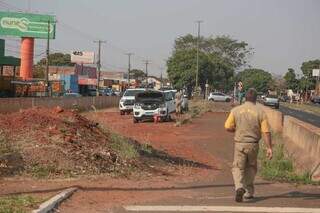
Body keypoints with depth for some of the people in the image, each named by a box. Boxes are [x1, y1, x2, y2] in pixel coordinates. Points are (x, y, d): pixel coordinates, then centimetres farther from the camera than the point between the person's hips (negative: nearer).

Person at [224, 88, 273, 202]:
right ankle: (249, 192, 26)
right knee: (251, 168, 20)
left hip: (239, 143, -1)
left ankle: (239, 187, -19)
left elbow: (228, 127, -3)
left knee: (238, 168, 6)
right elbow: (266, 132, -8)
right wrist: (269, 148, -4)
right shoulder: (260, 112, -5)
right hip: (253, 144, 1)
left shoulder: (236, 110, -4)